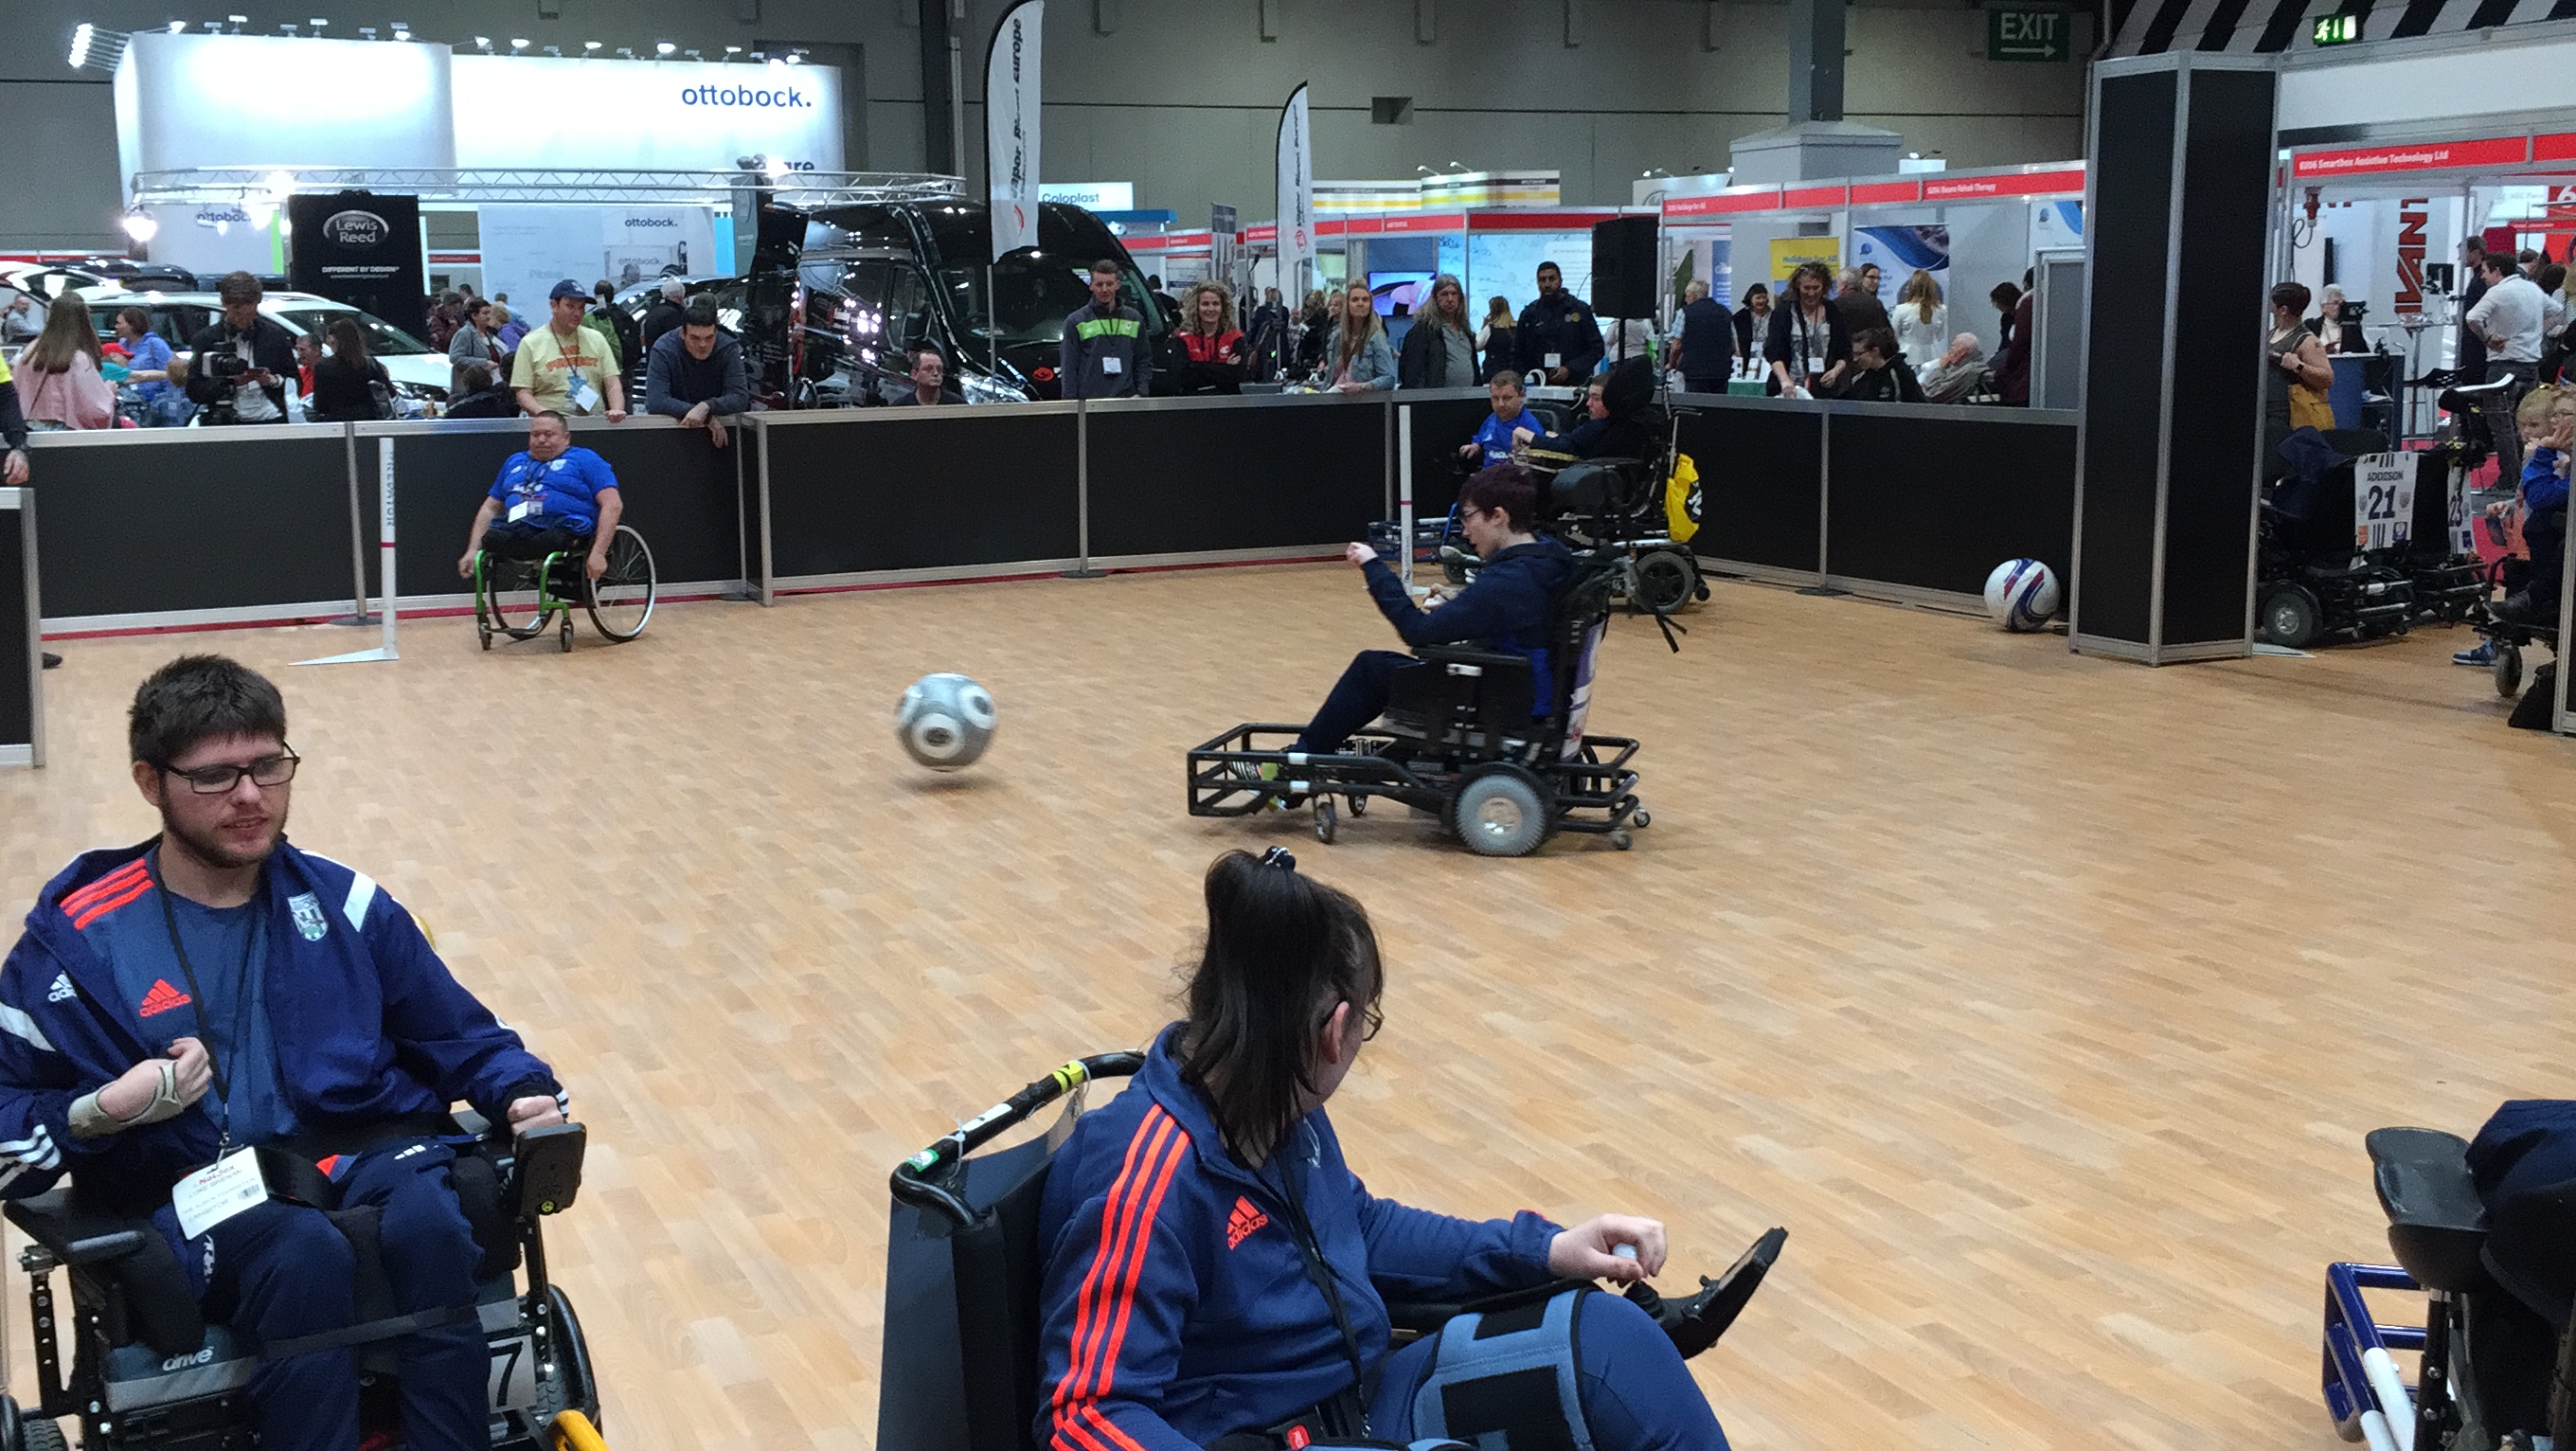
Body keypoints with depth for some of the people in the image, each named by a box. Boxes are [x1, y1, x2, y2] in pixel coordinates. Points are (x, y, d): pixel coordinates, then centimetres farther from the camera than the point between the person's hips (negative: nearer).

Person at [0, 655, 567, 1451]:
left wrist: (525, 1094, -1)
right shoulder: (81, 937, 6)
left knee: (430, 1216, -34)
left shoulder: (340, 900, 13)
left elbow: (460, 1035, 19)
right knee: (304, 1251, -38)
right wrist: (103, 1113, -13)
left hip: (369, 1152, 2)